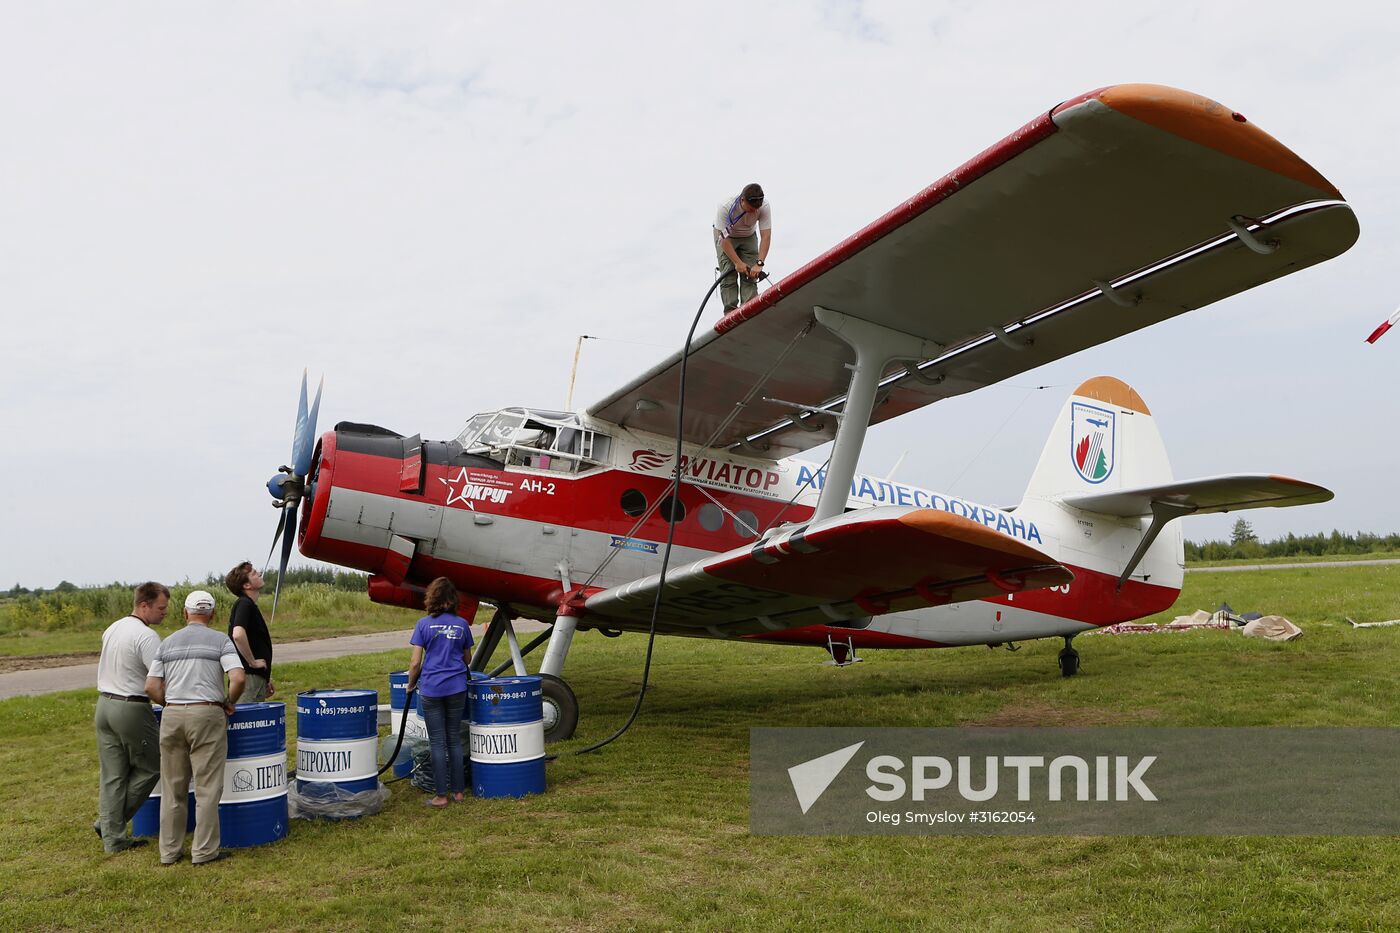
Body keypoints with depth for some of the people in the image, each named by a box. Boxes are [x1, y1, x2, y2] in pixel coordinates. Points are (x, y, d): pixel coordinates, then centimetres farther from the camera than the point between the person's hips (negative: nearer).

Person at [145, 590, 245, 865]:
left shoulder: (168, 643, 11)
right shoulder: (220, 640, -1)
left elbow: (151, 687, 6)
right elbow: (238, 679, -13)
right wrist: (229, 702, 4)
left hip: (171, 716, 4)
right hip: (207, 715, -4)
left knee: (172, 787, 13)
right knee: (207, 787, 2)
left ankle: (170, 850, 19)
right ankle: (204, 850, 5)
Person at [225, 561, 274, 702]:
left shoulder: (249, 605, 17)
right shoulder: (244, 604, -13)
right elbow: (238, 635, -31)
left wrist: (266, 679, 24)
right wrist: (252, 662, -20)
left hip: (256, 676, 9)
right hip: (250, 676, -9)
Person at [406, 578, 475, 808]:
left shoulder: (424, 624, -5)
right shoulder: (462, 624, 3)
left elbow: (415, 663, -6)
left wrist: (411, 685, 10)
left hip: (431, 689, -2)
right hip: (457, 688, 2)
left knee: (437, 742, 4)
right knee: (454, 739, 12)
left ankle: (441, 795, 7)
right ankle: (458, 791, 16)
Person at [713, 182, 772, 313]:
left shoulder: (764, 208, -28)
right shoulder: (725, 206, -35)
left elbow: (766, 237, -28)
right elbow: (724, 238, -30)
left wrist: (759, 263, -38)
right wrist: (738, 262, -32)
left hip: (748, 237, 2)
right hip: (726, 237, -2)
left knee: (751, 275, -11)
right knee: (729, 275, -15)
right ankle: (730, 312, -15)